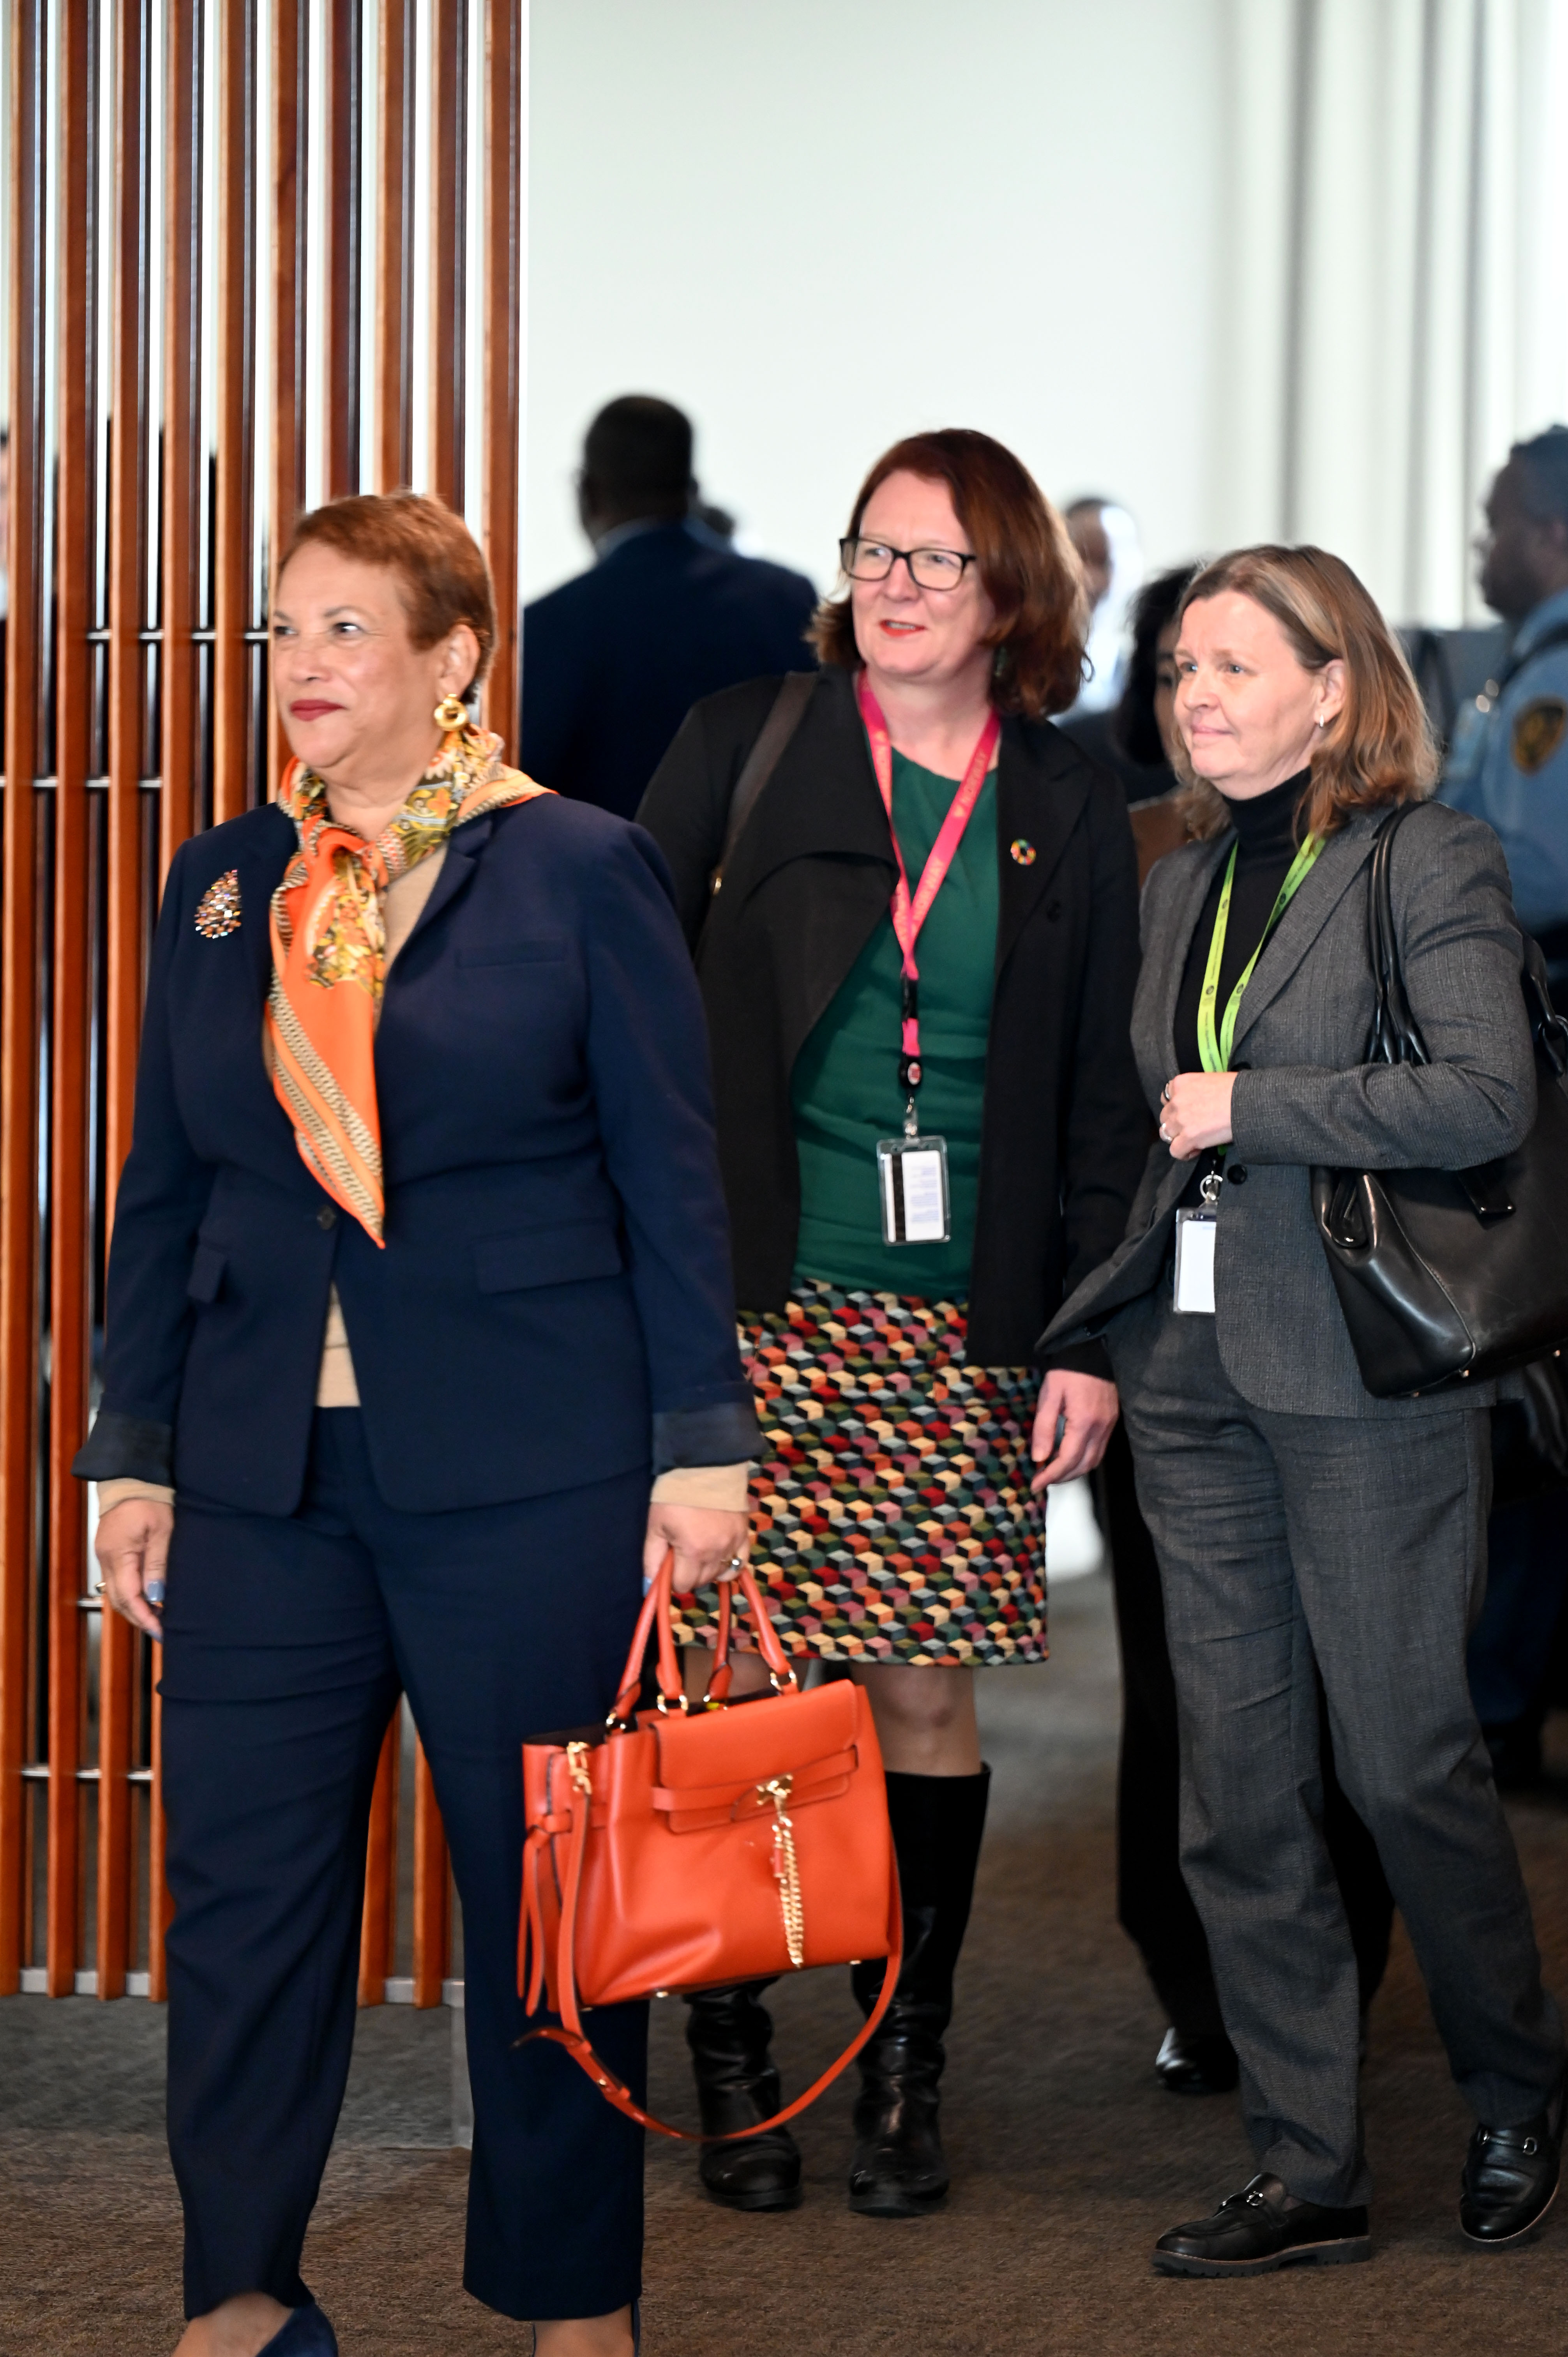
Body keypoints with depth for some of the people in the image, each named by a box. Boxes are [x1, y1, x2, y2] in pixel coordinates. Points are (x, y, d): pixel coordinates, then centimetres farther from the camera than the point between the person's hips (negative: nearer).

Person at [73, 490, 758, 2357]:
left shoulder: (580, 872, -1)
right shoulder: (220, 888, 10)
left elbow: (671, 1182, -1)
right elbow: (162, 1194, 13)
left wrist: (697, 1446, -5)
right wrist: (136, 1451, 9)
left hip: (527, 1475, -4)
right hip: (267, 1473, 4)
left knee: (544, 1889, 5)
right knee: (241, 1882, 4)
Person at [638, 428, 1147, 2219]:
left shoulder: (1066, 810, 9)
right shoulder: (745, 748, 3)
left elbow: (1099, 1093, 10)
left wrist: (1090, 1335, 3)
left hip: (963, 1330, 1)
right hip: (752, 1309, -1)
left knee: (928, 1689, 3)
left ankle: (904, 2078, 13)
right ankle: (731, 2068, 9)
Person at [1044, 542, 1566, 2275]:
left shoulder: (1427, 863, -6)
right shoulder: (1183, 888, 15)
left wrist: (1251, 1110, -15)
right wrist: (1099, 1328, 11)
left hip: (1367, 1370, -6)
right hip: (1196, 1371, 7)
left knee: (1404, 1758, -1)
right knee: (1235, 1787, 5)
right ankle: (1308, 2171, 12)